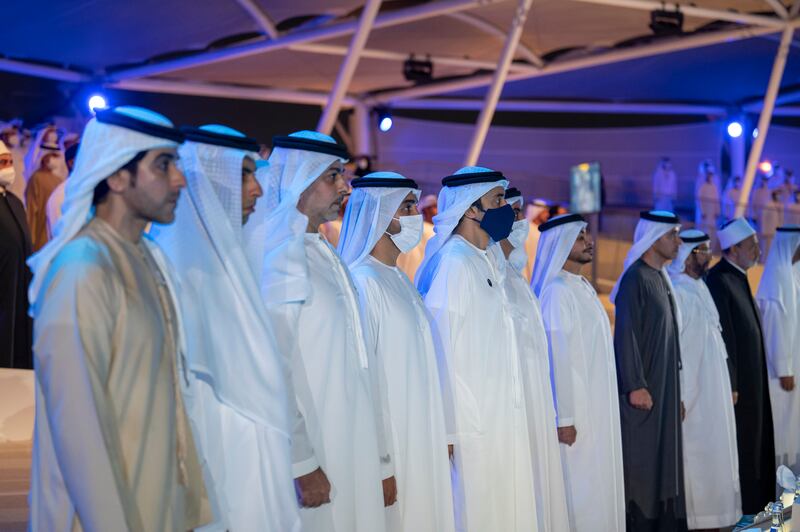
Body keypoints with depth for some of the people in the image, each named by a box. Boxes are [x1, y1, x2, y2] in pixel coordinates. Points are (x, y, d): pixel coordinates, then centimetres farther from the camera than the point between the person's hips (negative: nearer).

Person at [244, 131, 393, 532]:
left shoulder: (325, 255, 15)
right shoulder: (278, 254, -11)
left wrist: (381, 464, 13)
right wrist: (302, 463, -21)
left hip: (351, 451, 8)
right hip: (314, 461, -8)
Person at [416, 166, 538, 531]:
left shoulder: (487, 260, 11)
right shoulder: (453, 262, -17)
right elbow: (441, 352, -19)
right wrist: (448, 429, -19)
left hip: (498, 418, 9)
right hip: (471, 420, -9)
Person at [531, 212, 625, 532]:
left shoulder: (583, 287, 13)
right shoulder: (557, 290, -15)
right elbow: (557, 358, -19)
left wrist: (602, 410, 15)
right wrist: (564, 418, -21)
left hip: (596, 408, 9)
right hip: (575, 410, -9)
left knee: (596, 487, 13)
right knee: (579, 491, -2)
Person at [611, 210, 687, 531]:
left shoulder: (660, 278, 13)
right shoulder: (635, 279, -13)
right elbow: (625, 335, -18)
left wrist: (672, 390, 17)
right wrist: (635, 385, -21)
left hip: (663, 386, 9)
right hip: (643, 388, -9)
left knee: (661, 459, 11)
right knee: (641, 459, -4)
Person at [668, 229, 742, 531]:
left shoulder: (700, 288, 12)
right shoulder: (675, 291, -16)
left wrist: (727, 388, 15)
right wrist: (678, 396, -21)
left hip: (713, 390, 9)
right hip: (692, 392, -9)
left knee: (712, 451, 12)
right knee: (695, 453, -3)